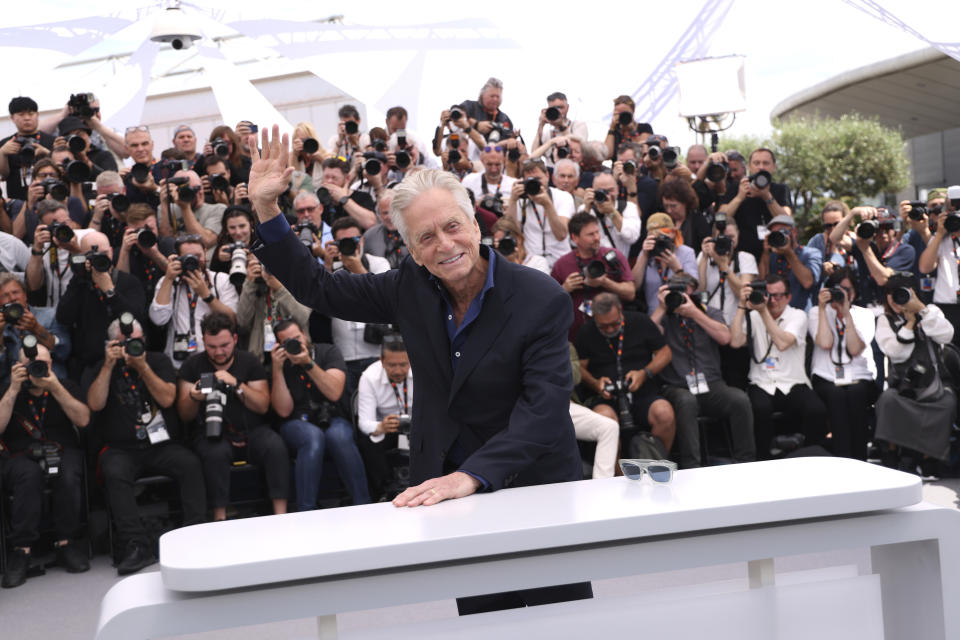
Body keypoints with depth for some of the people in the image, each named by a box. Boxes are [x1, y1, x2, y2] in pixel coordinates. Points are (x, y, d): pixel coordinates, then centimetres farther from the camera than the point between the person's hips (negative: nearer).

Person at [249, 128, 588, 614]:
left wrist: (472, 475, -35)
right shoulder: (412, 286, -3)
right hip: (447, 489, 3)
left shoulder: (542, 300, -17)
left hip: (535, 490, -3)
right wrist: (265, 208, -2)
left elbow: (543, 409, -24)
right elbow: (318, 290, 7)